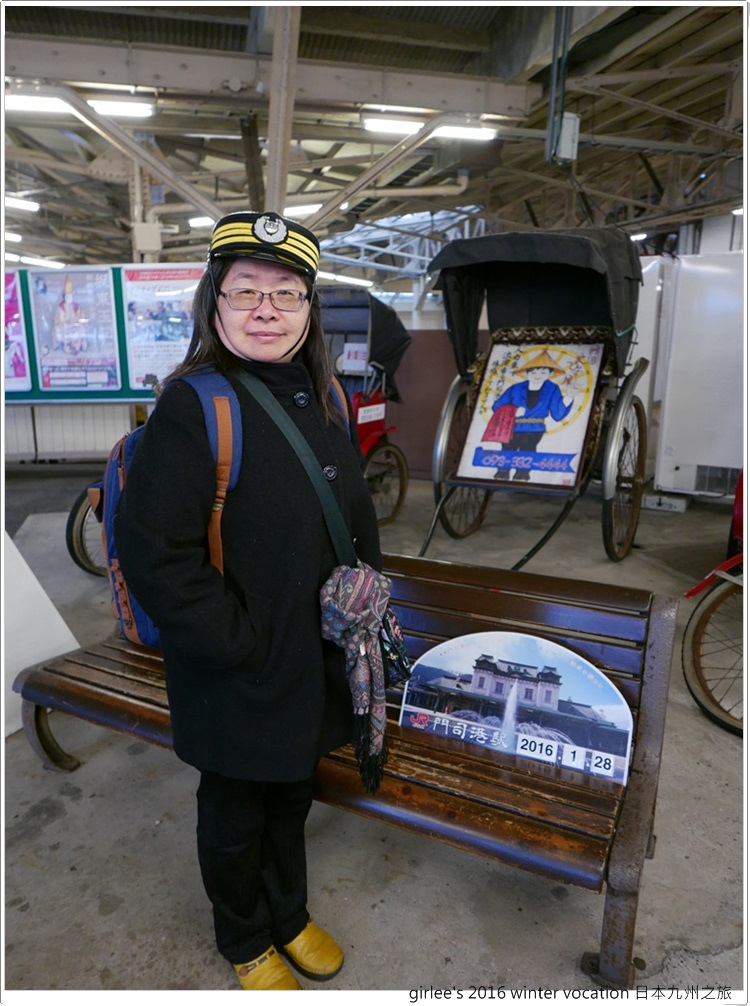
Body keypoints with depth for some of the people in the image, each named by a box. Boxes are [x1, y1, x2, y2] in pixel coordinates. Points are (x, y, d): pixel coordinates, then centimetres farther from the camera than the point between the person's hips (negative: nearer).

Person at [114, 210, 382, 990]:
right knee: (236, 815, 20)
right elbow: (155, 555, -24)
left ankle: (289, 916, 56)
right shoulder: (192, 406, -20)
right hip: (237, 680, -6)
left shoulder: (321, 399, 2)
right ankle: (245, 942, 50)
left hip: (318, 659, 6)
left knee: (292, 798, 27)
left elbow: (356, 513, 14)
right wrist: (242, 645, -20)